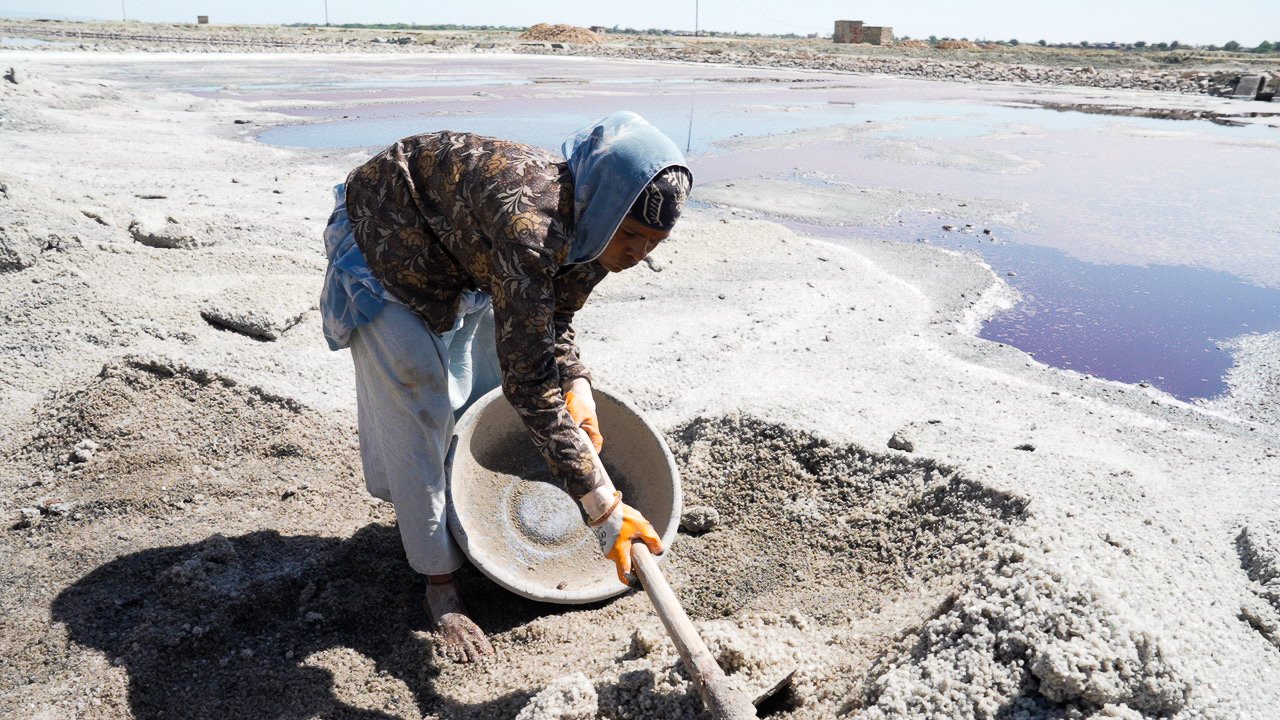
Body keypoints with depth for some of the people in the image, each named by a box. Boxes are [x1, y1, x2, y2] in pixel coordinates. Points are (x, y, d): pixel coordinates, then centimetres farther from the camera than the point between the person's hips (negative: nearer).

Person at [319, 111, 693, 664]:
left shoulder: (593, 225, -19)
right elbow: (528, 383, -44)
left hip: (464, 253, 8)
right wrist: (603, 510, -41)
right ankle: (440, 584, 5)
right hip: (385, 245, -7)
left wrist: (576, 385, -16)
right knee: (417, 412, -9)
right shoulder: (527, 225, -45)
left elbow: (554, 314, 1)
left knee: (483, 391, 16)